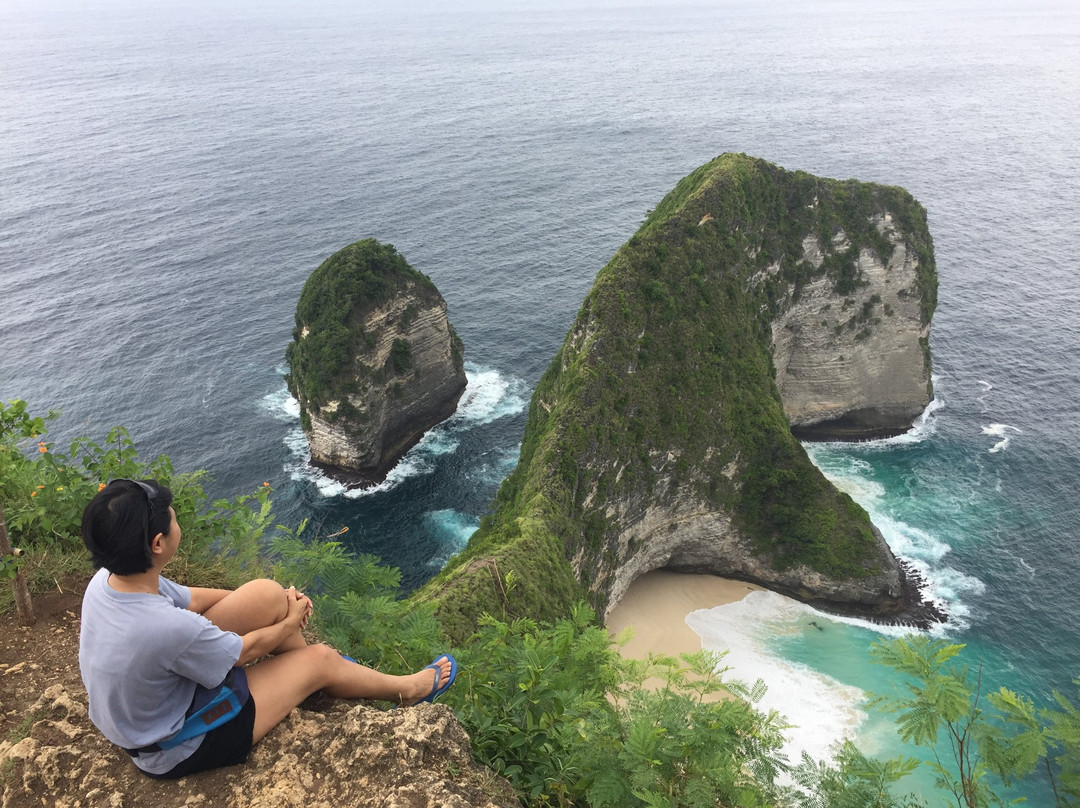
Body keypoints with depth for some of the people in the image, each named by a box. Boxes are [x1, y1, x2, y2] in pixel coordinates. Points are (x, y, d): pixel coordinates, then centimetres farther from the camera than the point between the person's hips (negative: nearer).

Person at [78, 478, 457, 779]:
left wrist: (272, 602, 5)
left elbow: (187, 598, 0)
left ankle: (301, 671, 29)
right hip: (175, 748, -7)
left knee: (270, 593, -2)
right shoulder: (169, 628, -41)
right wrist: (291, 621, 0)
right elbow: (245, 650, -21)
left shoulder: (106, 579, -17)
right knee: (321, 660, 3)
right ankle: (406, 690, 30)